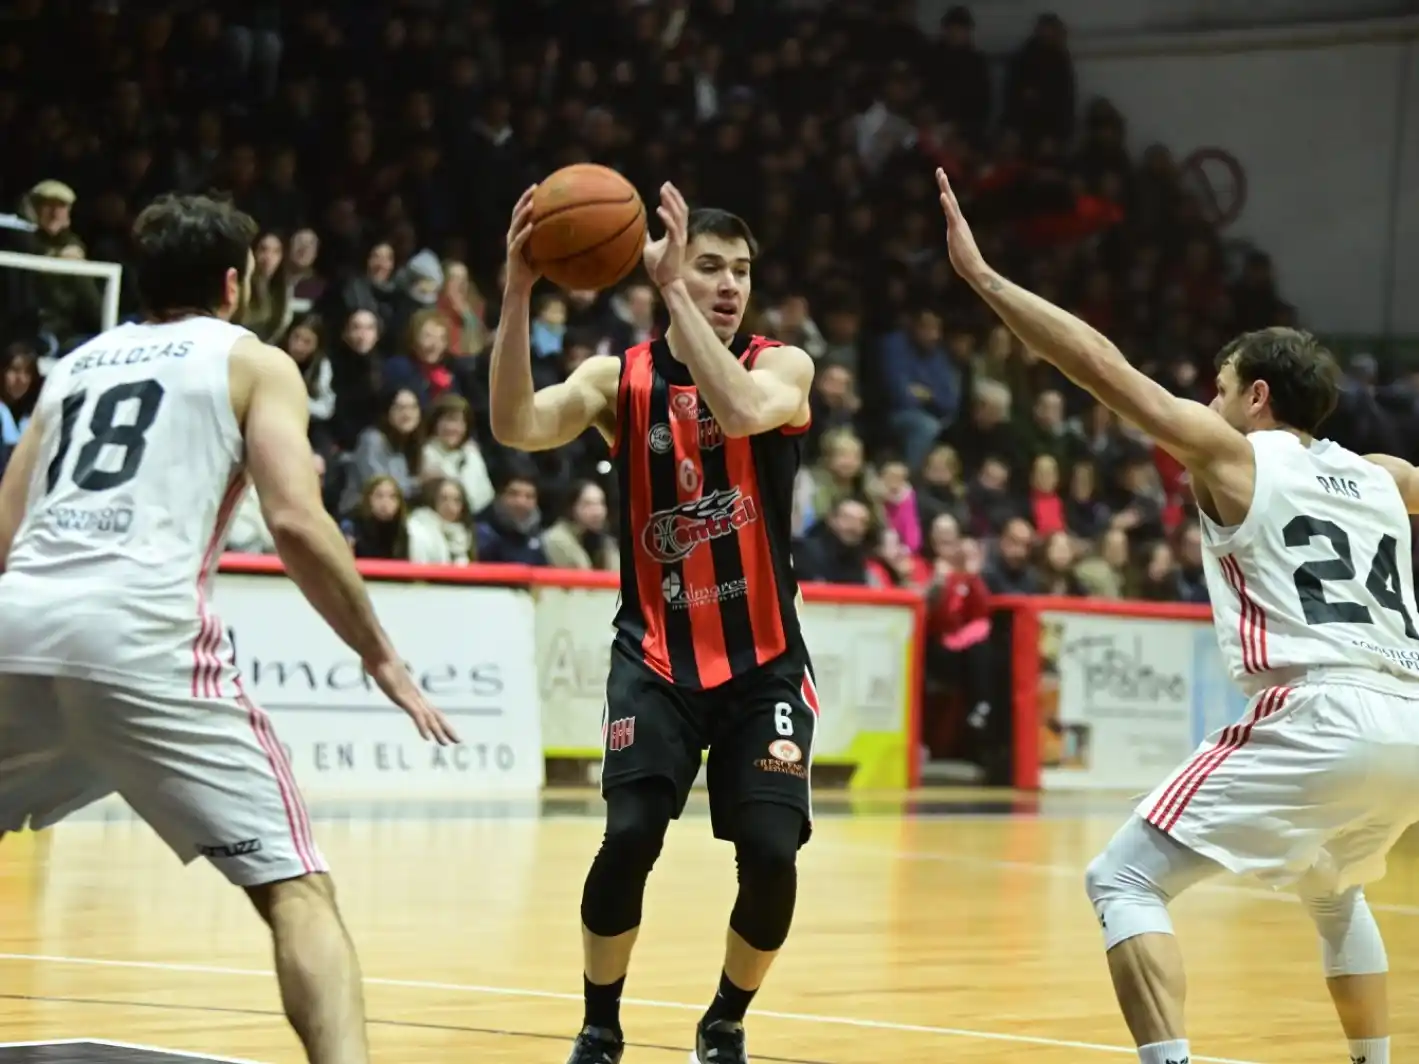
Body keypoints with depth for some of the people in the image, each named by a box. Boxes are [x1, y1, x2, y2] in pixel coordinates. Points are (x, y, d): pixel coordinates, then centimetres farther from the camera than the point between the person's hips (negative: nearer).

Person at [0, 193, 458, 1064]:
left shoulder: (75, 363, 28)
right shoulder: (255, 363, 14)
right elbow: (296, 521, -2)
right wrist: (382, 657, 7)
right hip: (141, 633, -5)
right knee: (296, 889, -1)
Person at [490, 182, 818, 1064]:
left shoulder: (782, 367, -5)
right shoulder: (621, 379, -2)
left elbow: (740, 410, -29)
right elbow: (516, 427, -20)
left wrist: (672, 291, -30)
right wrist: (518, 295, -31)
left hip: (763, 661, 0)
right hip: (657, 656, 0)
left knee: (772, 853, -10)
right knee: (630, 836, -16)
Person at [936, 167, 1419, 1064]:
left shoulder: (1234, 454, 7)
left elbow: (1105, 367, 1)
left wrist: (982, 275, 5)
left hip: (1318, 720, -7)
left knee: (1124, 883, 0)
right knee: (1331, 890, 36)